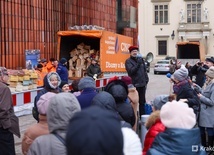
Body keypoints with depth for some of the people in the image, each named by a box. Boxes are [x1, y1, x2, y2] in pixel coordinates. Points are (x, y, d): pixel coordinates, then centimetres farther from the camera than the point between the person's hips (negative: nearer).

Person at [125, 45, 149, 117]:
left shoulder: (141, 59, 13)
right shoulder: (128, 61, -3)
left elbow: (144, 70, 17)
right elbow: (131, 71, -18)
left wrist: (146, 80, 9)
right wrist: (138, 64, -27)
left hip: (142, 84, 6)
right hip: (134, 84, -5)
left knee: (142, 102, 12)